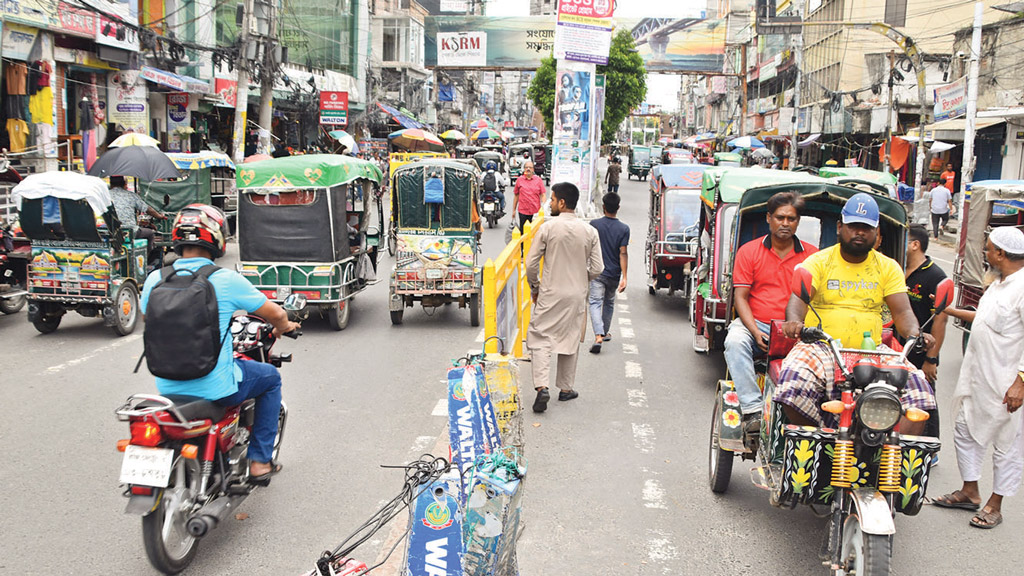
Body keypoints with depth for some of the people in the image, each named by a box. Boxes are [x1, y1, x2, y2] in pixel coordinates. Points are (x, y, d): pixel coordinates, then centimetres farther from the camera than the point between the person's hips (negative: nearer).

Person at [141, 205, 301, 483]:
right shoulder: (227, 280, -14)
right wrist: (283, 327, 20)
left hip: (167, 387, 5)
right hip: (216, 387, -5)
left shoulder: (155, 279, -2)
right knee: (271, 378, 22)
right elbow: (276, 314, -4)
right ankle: (259, 461, 20)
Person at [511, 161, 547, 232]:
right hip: (523, 211, 0)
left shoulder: (538, 180, 5)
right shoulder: (519, 180, 7)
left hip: (536, 211, 0)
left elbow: (543, 195, 2)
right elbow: (516, 195, 12)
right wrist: (514, 210, 12)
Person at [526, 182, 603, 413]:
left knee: (540, 338, 2)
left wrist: (534, 287, 8)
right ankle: (566, 388, 23)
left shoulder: (547, 227, -10)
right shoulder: (590, 231, -2)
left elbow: (531, 263, -8)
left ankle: (541, 386, -13)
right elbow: (597, 268, -1)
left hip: (550, 294, -3)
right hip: (576, 295, 3)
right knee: (570, 340, 14)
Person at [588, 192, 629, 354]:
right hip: (614, 274, 2)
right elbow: (623, 254, -11)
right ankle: (605, 333, 36)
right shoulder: (624, 228, -6)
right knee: (609, 303, 21)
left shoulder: (594, 224, -6)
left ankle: (598, 336, -25)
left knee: (595, 303, -6)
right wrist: (624, 277, -10)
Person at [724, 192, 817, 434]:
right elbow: (740, 297, 2)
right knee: (735, 340, -33)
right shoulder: (748, 251, 8)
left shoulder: (812, 255, 10)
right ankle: (752, 409, -34)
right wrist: (755, 332, -13)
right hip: (756, 323, 0)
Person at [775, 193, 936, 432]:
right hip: (821, 348, -2)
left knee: (916, 386, -21)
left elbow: (902, 311, 5)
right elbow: (798, 299, -9)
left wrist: (915, 334, -18)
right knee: (794, 382, -31)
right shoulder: (818, 261, 5)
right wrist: (794, 321, -33)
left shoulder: (888, 267, 14)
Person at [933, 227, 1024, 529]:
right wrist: (951, 311, 29)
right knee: (966, 432, 17)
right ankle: (970, 492, 32)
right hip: (977, 378, 10)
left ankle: (995, 506, 19)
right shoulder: (999, 283, 11)